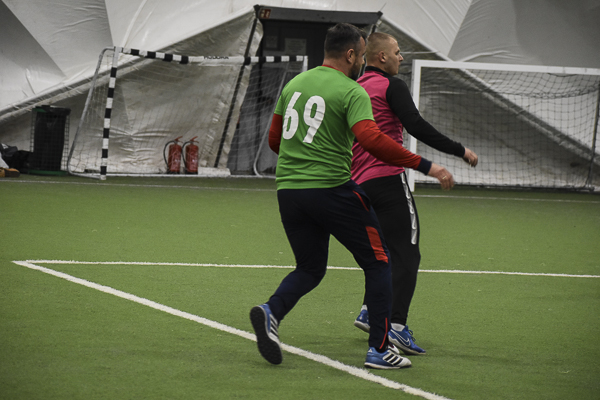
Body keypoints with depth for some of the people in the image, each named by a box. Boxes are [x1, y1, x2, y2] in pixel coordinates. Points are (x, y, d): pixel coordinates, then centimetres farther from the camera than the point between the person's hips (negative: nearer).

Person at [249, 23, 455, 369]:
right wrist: (425, 166, -22)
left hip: (288, 190, 6)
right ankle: (380, 349, 3)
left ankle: (272, 313, -10)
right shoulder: (351, 92, -9)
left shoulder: (294, 84, 12)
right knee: (378, 262, 8)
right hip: (332, 189, -6)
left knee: (310, 269, 19)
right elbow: (372, 139, -24)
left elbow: (274, 139, 20)